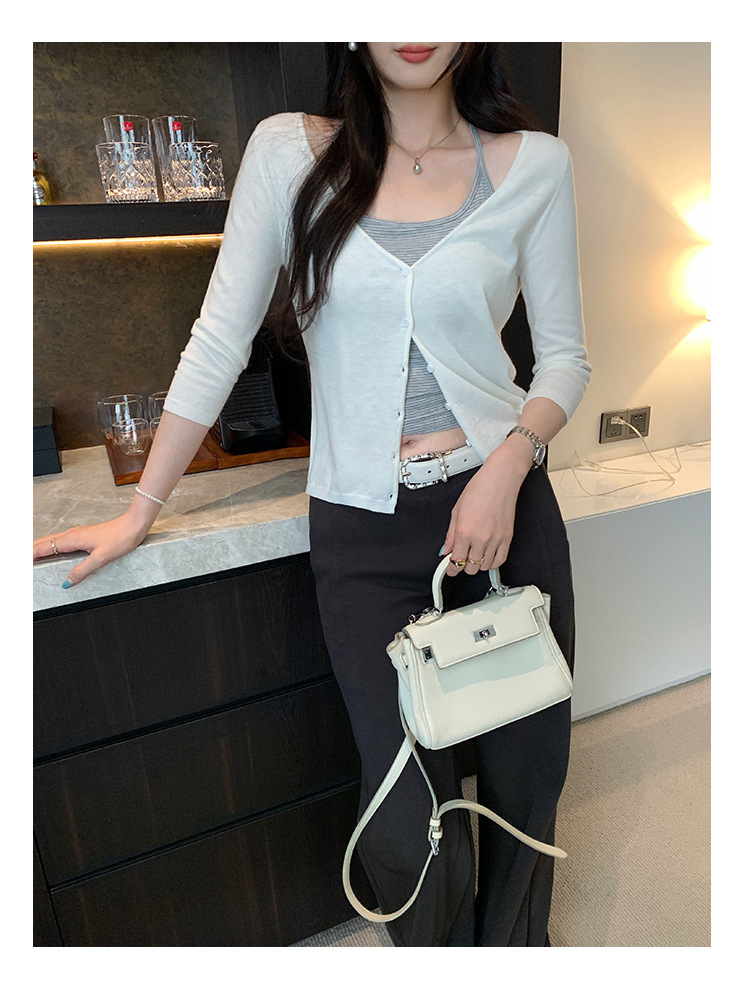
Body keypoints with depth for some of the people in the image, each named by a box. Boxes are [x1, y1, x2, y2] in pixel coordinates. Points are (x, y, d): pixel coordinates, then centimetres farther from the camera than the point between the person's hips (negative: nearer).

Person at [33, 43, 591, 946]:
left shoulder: (535, 164, 6)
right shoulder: (288, 152, 4)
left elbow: (564, 356, 8)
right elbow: (218, 343, 3)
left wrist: (509, 465, -11)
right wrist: (139, 511, 3)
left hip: (506, 506, 2)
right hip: (360, 532, -1)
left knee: (527, 775, 13)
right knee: (410, 821, 2)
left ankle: (516, 949, 48)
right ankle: (439, 956, 40)